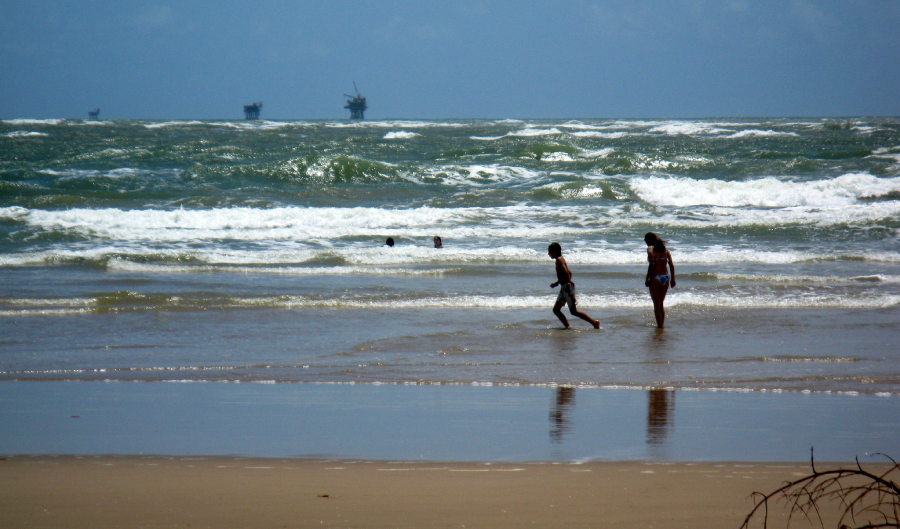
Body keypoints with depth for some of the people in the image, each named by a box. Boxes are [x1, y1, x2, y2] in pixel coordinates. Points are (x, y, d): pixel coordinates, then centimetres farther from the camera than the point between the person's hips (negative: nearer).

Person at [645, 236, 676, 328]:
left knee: (657, 304, 2)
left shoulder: (650, 249, -7)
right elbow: (671, 265, 4)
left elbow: (652, 265, -16)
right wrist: (672, 279, 9)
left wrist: (647, 279, -12)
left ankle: (659, 325, -1)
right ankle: (662, 324, 20)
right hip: (666, 277, 5)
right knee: (661, 304, 18)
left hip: (655, 278, -5)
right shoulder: (665, 249, 8)